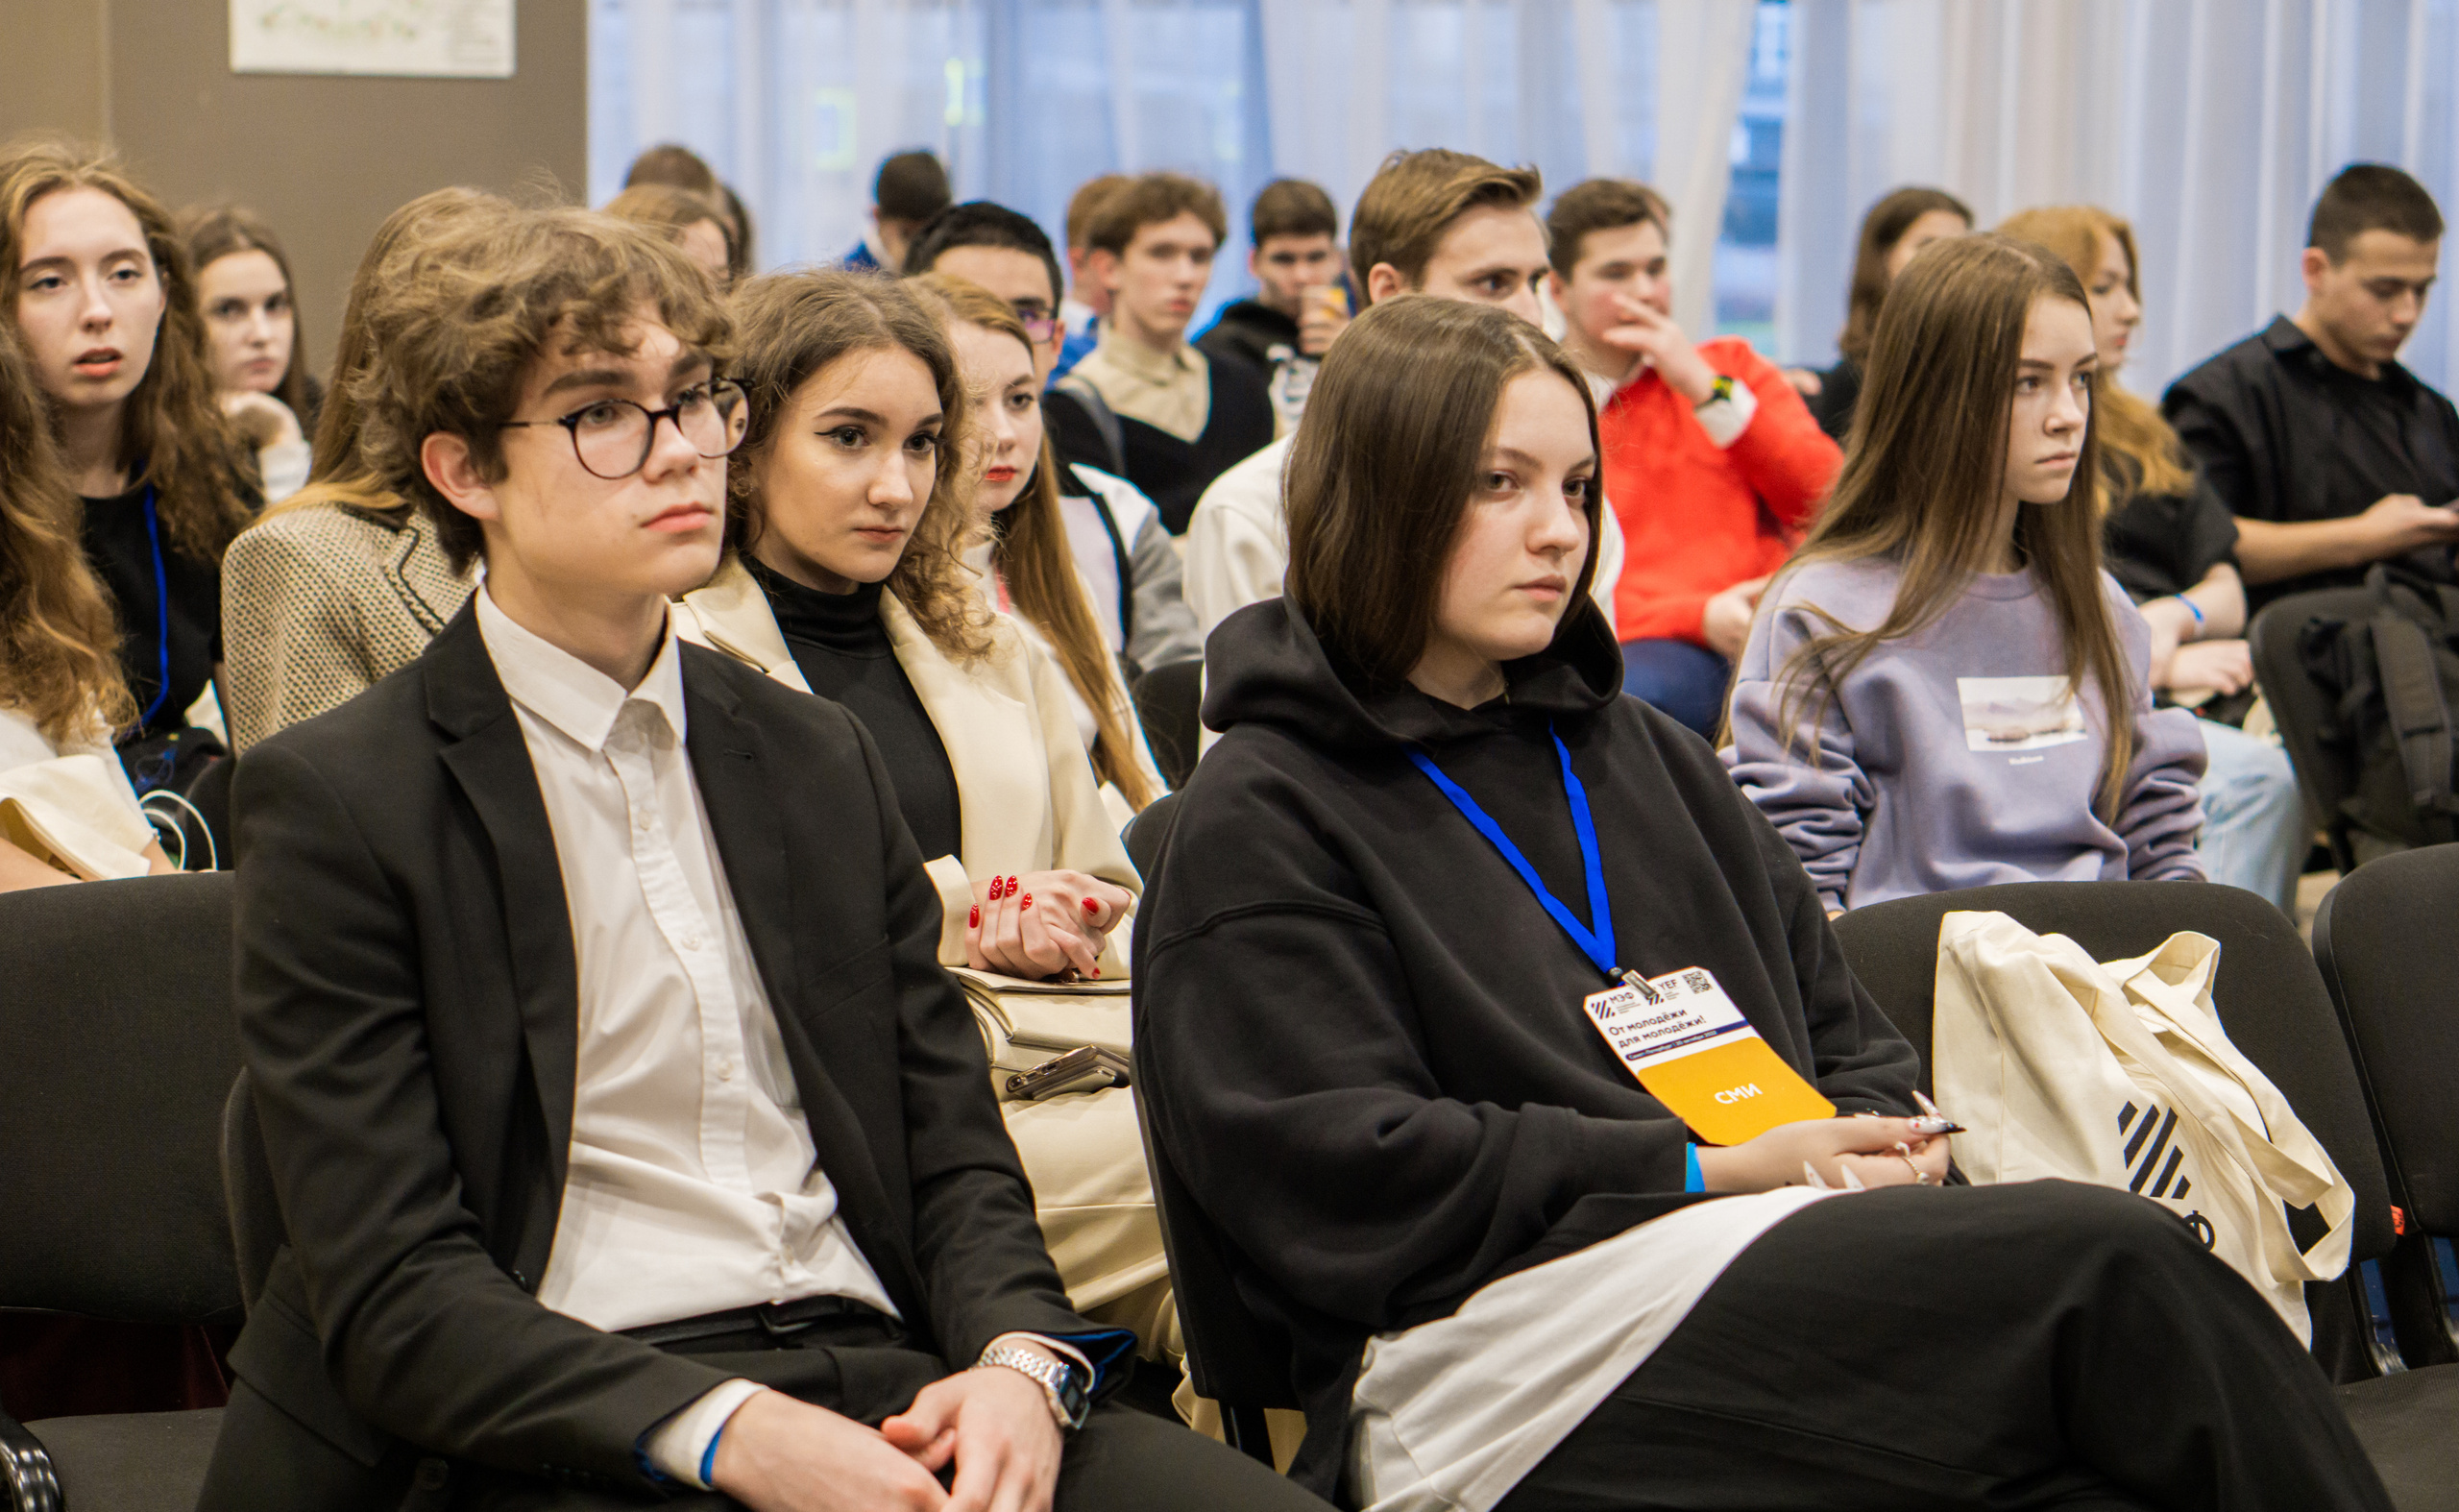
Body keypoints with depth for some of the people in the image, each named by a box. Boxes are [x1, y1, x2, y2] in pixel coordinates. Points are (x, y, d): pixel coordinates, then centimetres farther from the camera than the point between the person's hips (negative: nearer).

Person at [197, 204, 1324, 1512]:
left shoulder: (817, 757, 17)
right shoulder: (337, 800, -1)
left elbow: (956, 1154, 15)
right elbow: (392, 1294, -7)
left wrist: (1021, 1362, -7)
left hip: (882, 1388, 4)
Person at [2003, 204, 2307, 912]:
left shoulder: (2144, 438, 28)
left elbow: (2226, 588, 24)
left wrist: (2171, 619, 1)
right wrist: (2151, 665, -11)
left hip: (2186, 687, 6)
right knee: (2258, 777, -32)